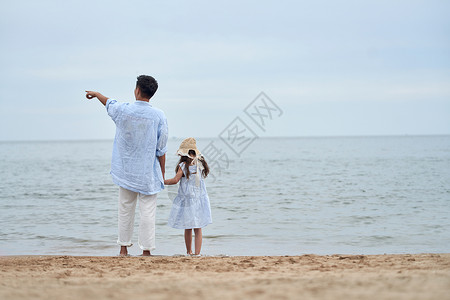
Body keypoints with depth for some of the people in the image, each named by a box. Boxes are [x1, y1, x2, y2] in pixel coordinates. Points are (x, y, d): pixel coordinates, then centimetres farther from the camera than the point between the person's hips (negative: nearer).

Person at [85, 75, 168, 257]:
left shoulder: (123, 110, -6)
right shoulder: (158, 116, -8)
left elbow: (109, 104, 19)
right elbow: (161, 149, -5)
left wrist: (96, 94, 41)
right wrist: (162, 172, 7)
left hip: (126, 171, 2)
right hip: (148, 173, -2)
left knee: (125, 209, 12)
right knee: (147, 211, 0)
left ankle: (124, 248, 19)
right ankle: (146, 250, 0)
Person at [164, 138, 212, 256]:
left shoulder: (184, 165, -11)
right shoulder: (200, 163, 0)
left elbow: (175, 180, -12)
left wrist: (163, 182, 1)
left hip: (187, 200, -3)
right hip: (200, 199, 3)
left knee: (188, 228, 10)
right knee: (198, 228, 4)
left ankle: (189, 252, 21)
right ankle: (197, 253, -2)